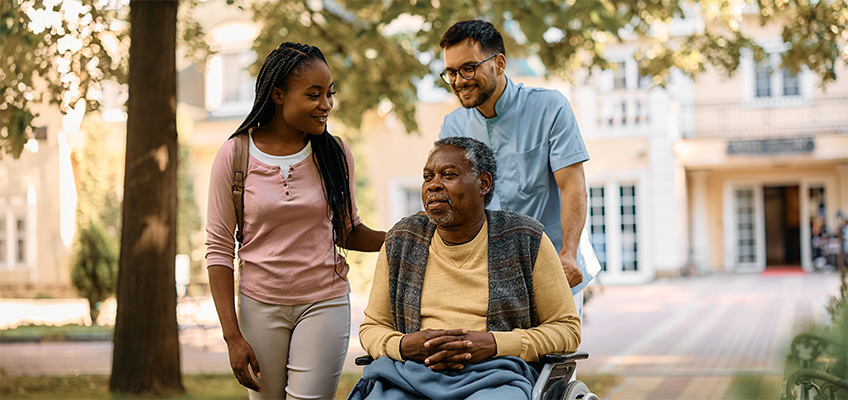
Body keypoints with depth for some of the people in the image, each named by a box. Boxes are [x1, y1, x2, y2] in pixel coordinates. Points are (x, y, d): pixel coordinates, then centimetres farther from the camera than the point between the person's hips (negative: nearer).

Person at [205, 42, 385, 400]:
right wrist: (232, 335, -8)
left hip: (324, 303, 1)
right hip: (260, 306, 0)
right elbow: (219, 249, -3)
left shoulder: (335, 154, -1)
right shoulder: (234, 156, -6)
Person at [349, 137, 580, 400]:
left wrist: (493, 344, -7)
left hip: (492, 376, -2)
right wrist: (403, 346, -3)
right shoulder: (400, 242, 16)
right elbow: (372, 327, 23)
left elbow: (566, 328, 10)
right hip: (409, 373, 2)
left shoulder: (525, 240, 8)